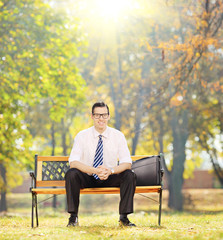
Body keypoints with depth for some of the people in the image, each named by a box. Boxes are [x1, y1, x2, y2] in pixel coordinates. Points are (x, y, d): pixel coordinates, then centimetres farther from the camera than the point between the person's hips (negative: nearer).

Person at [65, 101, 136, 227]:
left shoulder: (118, 136, -6)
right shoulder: (82, 136, -8)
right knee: (71, 174, -31)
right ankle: (73, 217, -19)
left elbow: (127, 163, -12)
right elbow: (73, 162, -19)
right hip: (87, 179, -1)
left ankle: (124, 217, -17)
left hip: (110, 179, 1)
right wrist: (94, 170, -34)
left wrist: (111, 170, -33)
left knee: (130, 175, -27)